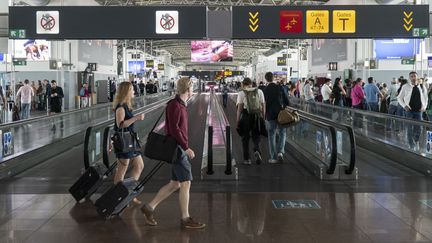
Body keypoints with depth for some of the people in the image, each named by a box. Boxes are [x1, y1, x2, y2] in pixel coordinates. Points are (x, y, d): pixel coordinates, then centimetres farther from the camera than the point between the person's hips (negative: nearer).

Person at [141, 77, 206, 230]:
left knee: (174, 184, 12)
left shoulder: (181, 105, 14)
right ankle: (185, 219, 5)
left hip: (180, 148, 10)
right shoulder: (174, 105, -15)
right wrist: (186, 147, -21)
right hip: (178, 148, -10)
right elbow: (174, 129, -22)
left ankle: (149, 207, 18)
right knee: (185, 183, -4)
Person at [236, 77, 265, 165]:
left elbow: (239, 108, -7)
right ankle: (257, 151, -15)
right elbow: (263, 105, 4)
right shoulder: (259, 91, 6)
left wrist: (238, 121, -4)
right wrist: (263, 118, 10)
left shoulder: (241, 93, -1)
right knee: (256, 136, 14)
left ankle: (247, 159, 15)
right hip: (257, 116, 2)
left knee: (245, 138, 11)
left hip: (245, 116, -2)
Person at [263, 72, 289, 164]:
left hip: (270, 115, 0)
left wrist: (264, 116, 6)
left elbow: (263, 104, -3)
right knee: (282, 134, 14)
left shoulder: (265, 90, -6)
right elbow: (287, 101, -1)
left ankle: (273, 157, 9)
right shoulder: (280, 88, -4)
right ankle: (280, 152, -7)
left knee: (271, 136, 8)